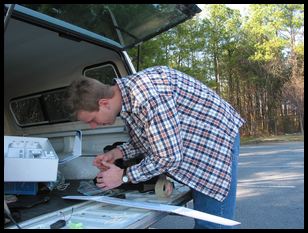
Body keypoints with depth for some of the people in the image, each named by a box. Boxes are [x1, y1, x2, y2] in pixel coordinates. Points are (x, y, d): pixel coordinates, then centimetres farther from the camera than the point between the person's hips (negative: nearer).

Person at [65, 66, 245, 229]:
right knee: (203, 217, 15)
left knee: (212, 221, -5)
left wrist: (124, 176, -16)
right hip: (195, 142, 9)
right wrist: (117, 153, -2)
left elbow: (168, 157, -28)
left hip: (216, 136, -8)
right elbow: (155, 139, 9)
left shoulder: (147, 95, -33)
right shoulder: (128, 94, -3)